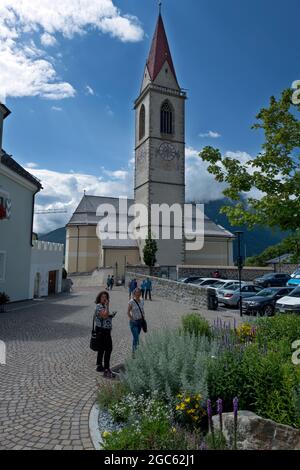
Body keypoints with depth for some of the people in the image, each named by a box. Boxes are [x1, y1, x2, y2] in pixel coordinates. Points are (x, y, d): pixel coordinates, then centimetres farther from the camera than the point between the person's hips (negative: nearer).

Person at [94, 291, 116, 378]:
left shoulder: (103, 306, 14)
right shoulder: (99, 306, -15)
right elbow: (105, 315, -30)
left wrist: (112, 315, 14)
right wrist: (107, 306, -22)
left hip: (106, 331, 10)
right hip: (102, 331, -10)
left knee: (102, 349, 18)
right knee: (108, 349, -10)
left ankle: (99, 366, 30)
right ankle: (106, 370, -7)